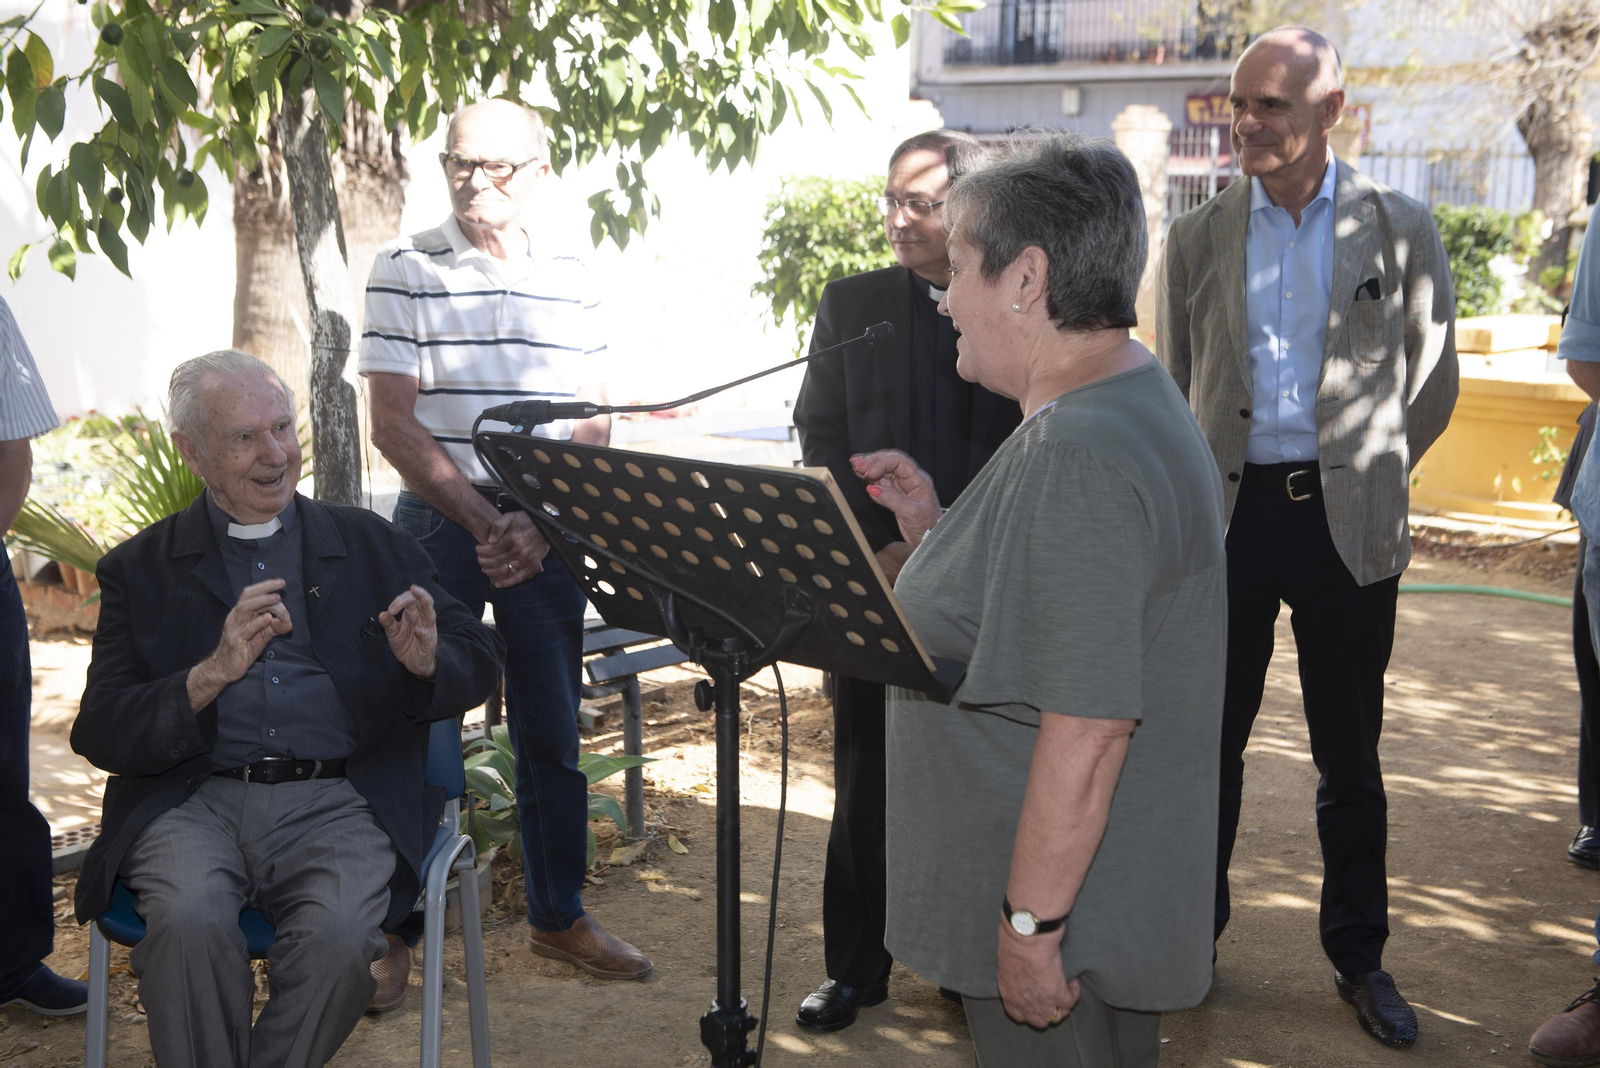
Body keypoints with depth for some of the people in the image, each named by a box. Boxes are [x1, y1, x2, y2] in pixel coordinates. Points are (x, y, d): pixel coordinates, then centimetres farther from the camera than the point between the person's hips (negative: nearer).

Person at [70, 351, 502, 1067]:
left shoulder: (371, 545, 18)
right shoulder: (140, 570, 14)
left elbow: (480, 663, 14)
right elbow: (100, 735, 3)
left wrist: (426, 658, -11)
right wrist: (214, 673, -15)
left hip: (337, 801, 0)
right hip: (193, 803, 0)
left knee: (338, 938, -30)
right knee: (189, 925, -31)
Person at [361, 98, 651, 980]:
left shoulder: (569, 278, 8)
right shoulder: (405, 270, -2)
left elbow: (593, 422, 6)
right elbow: (395, 425, -8)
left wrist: (539, 525, -9)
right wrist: (484, 523, -13)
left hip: (548, 531, 3)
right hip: (438, 521, -3)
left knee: (552, 732, 10)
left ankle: (558, 914, 25)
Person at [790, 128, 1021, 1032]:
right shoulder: (853, 305, 6)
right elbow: (823, 440, 4)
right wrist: (877, 548, -8)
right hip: (876, 579, 2)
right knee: (867, 777, 7)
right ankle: (857, 966, 19)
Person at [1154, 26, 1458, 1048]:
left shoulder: (1399, 227, 1)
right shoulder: (1198, 236, 4)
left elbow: (1433, 381, 9)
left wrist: (1370, 471, 12)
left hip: (1346, 523, -1)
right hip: (1226, 514, 1)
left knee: (1350, 756, 9)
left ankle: (1361, 957, 23)